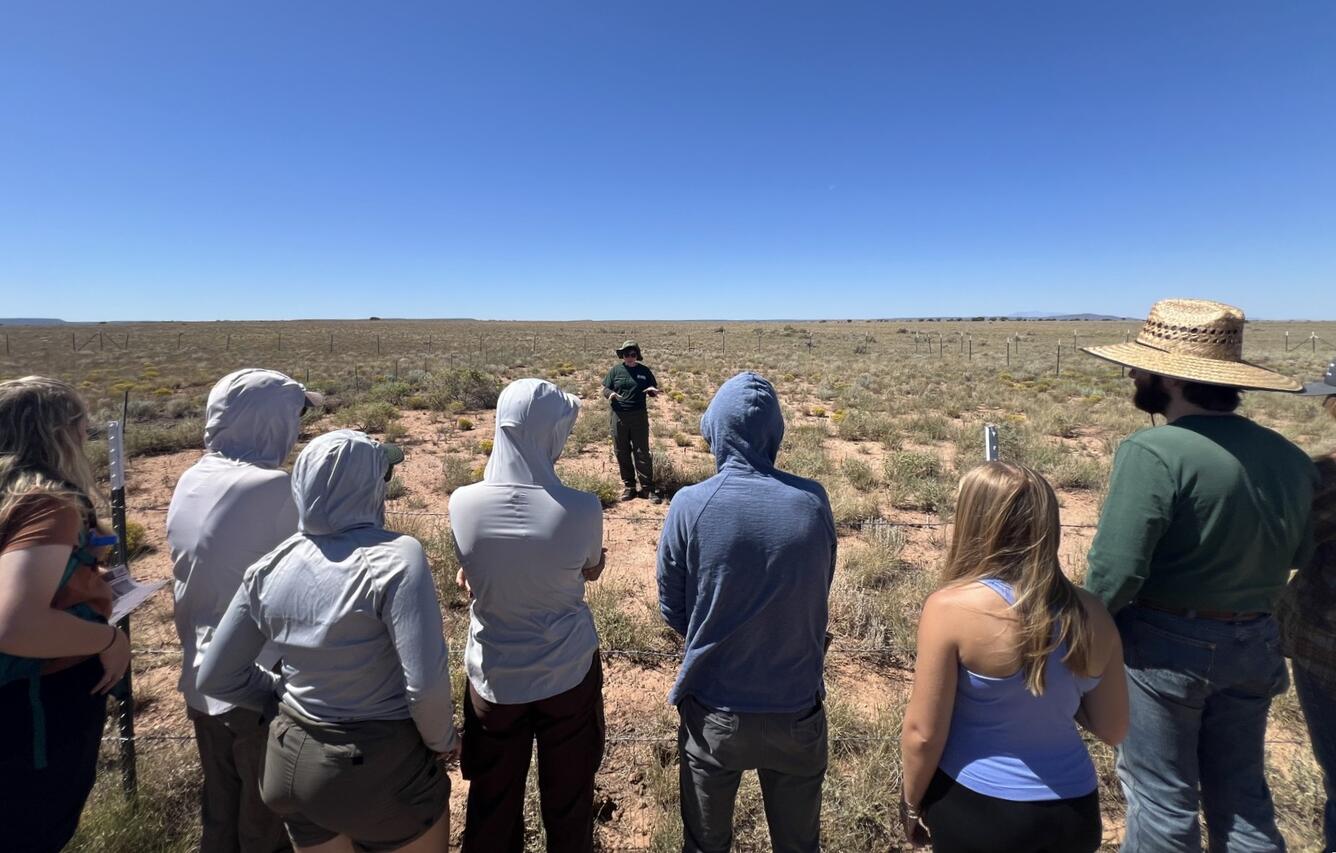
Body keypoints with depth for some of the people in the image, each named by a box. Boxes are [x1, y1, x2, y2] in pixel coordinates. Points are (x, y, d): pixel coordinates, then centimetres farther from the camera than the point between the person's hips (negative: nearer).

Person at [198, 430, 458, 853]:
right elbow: (425, 683, -28)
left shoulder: (269, 568, -5)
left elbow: (216, 677, 6)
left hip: (295, 762, 6)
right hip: (383, 767, -5)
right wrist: (443, 741, -10)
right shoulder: (395, 556, -24)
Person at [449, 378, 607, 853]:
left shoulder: (464, 504, -16)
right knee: (568, 800, 20)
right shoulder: (582, 509, -22)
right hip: (569, 671, -1)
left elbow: (470, 577, 2)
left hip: (494, 675, 2)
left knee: (492, 805, 21)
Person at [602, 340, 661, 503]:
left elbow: (654, 390, 14)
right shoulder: (616, 370, 5)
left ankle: (648, 488, 4)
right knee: (622, 453, 6)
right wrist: (610, 394, -16)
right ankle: (628, 486, 19)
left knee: (642, 452, -2)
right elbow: (605, 388, 8)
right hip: (619, 416, 1)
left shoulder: (644, 371, 6)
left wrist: (653, 390, -11)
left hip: (639, 416, -1)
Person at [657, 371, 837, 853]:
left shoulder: (690, 506, -19)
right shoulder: (813, 501, -13)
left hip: (714, 712, -1)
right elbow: (818, 594, 1)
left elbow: (672, 612, -8)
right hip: (797, 711, 2)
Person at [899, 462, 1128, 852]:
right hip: (1074, 809, 5)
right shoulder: (1093, 615, -9)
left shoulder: (950, 608, -24)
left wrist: (912, 803, 0)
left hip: (975, 808, -4)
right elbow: (1113, 729, 2)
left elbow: (923, 732, -16)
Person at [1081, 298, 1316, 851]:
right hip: (1255, 644, 6)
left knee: (1161, 796, 13)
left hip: (1165, 643, -6)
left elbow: (1116, 570, -25)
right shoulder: (1289, 457, -1)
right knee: (1241, 791, 24)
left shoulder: (1153, 452, -25)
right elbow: (1297, 554, 11)